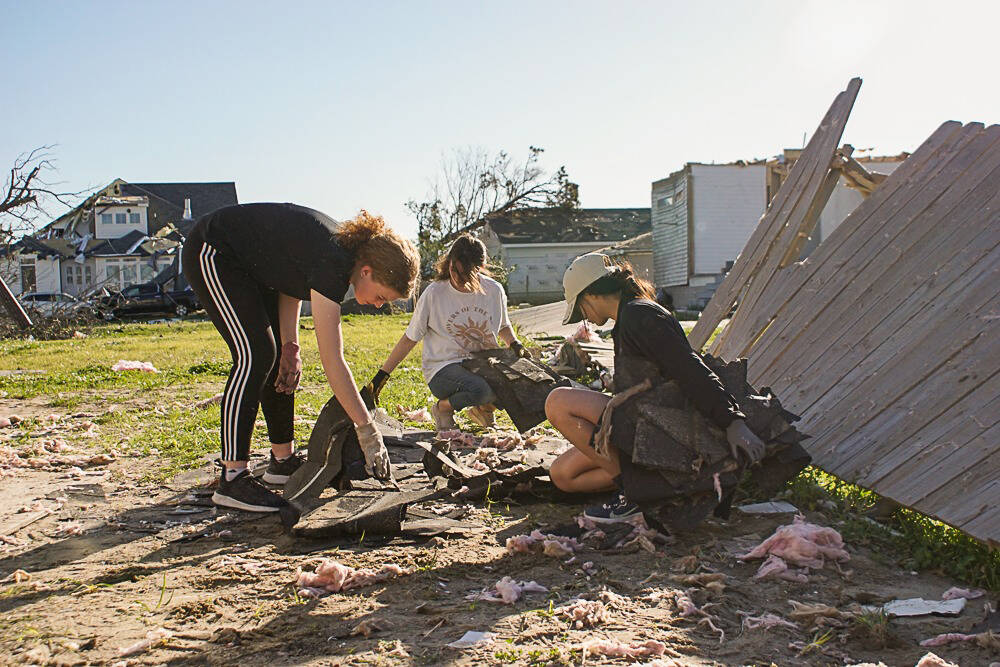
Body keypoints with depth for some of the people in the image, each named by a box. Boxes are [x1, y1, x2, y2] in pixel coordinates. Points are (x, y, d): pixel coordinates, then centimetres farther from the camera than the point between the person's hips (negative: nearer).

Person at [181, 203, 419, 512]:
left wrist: (290, 344, -5)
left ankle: (282, 460, 16)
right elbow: (332, 360, -33)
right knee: (255, 354, -20)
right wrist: (366, 429, -30)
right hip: (211, 254, -10)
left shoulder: (344, 247, -6)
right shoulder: (331, 264, -32)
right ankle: (232, 478, -17)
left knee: (278, 357, 6)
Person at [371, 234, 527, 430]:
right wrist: (382, 374, -1)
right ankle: (443, 407, -1)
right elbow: (410, 338, 1)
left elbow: (503, 326, 23)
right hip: (443, 368, -4)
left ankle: (483, 408, 10)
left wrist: (515, 345, 2)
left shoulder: (494, 291, 3)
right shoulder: (434, 293, -8)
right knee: (480, 390, -37)